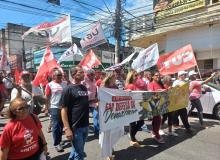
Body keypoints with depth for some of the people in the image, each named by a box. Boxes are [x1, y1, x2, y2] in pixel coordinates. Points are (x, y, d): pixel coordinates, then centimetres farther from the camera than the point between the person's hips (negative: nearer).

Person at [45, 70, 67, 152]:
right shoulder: (50, 85, -2)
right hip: (55, 107, -3)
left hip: (64, 107, 3)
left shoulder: (65, 83, 4)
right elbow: (47, 97, -1)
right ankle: (56, 143, 11)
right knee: (56, 125, 1)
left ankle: (59, 139, 36)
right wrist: (46, 108, -2)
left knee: (61, 124, 17)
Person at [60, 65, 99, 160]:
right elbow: (64, 110, -14)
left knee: (78, 150, 23)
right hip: (75, 127, -7)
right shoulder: (68, 89, -13)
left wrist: (94, 101, 1)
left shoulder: (84, 88, 8)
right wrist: (67, 129, -18)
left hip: (85, 126, 7)